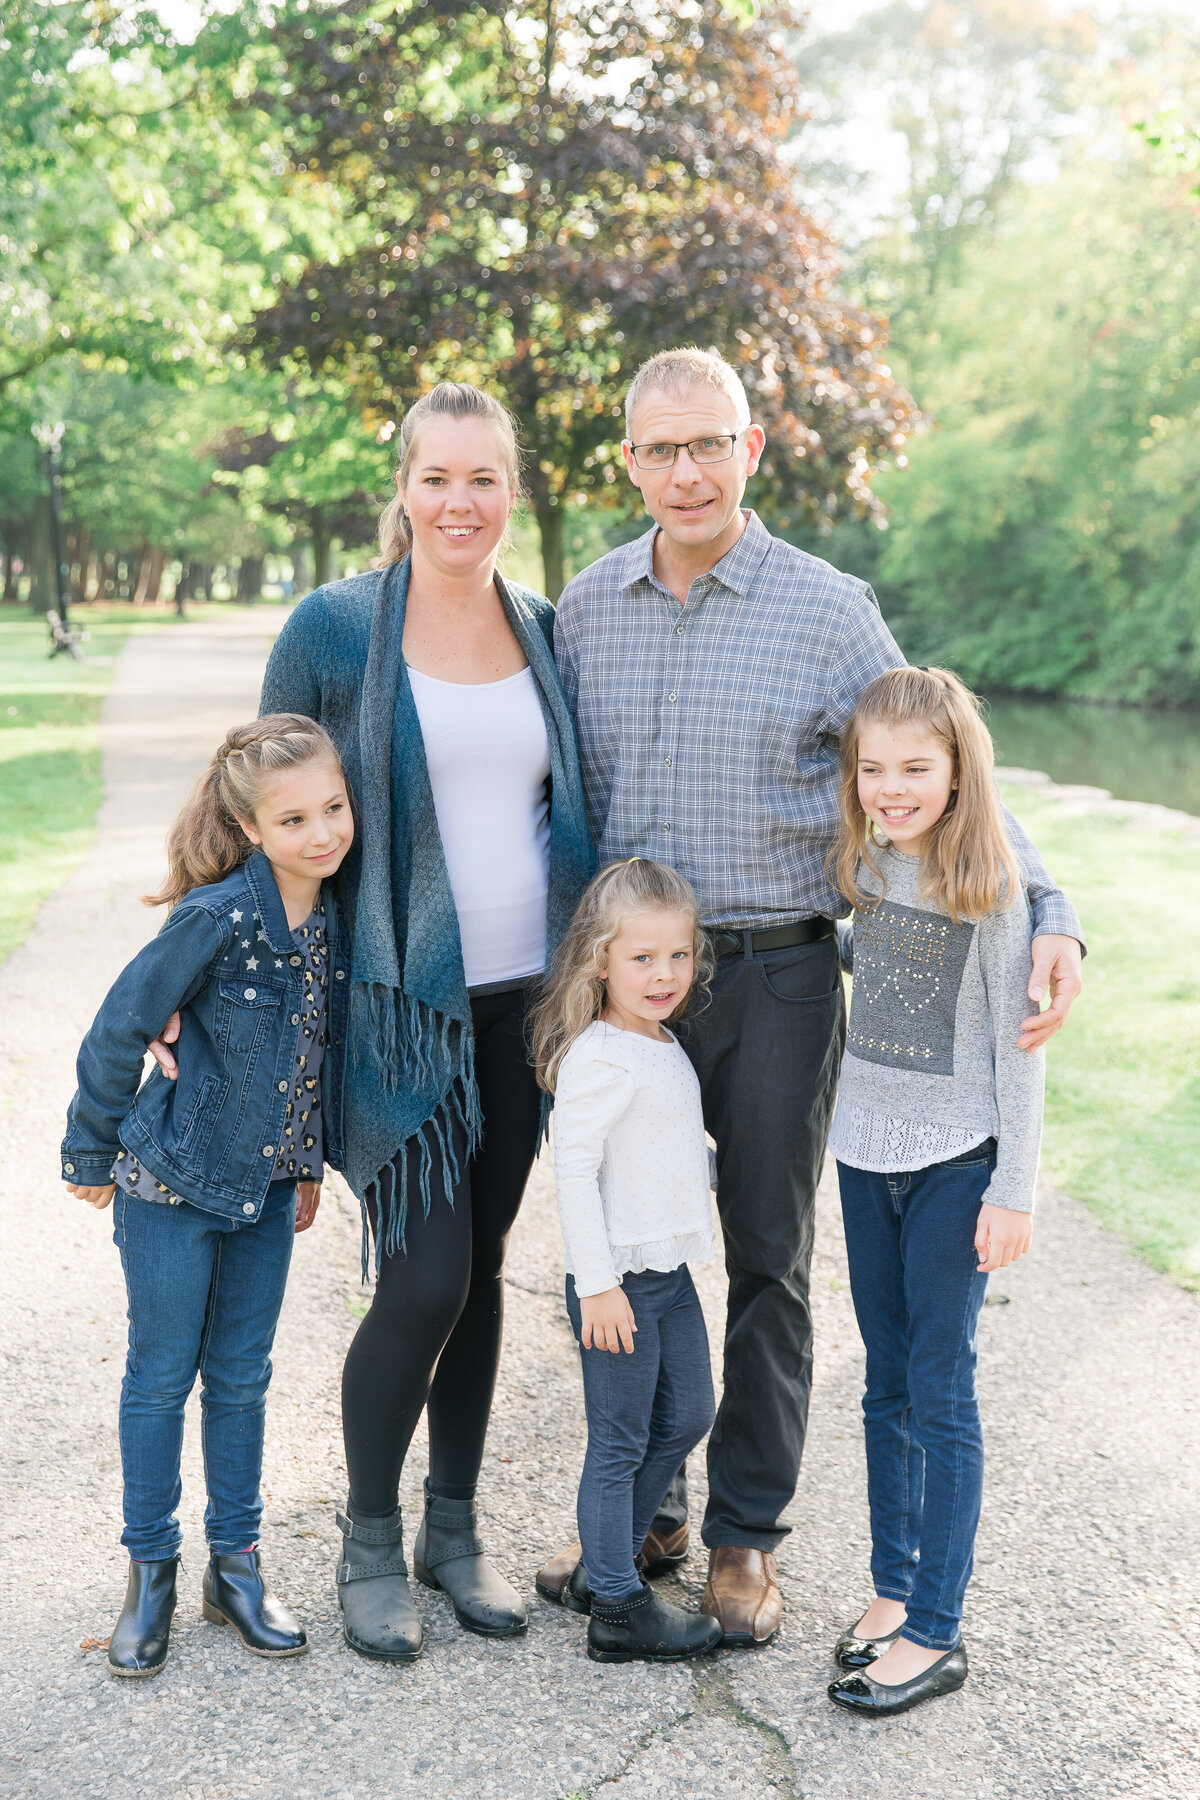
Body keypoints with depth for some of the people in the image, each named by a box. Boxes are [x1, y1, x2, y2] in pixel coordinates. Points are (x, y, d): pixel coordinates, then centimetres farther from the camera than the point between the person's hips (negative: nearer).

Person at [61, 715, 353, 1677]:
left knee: (241, 1377, 14)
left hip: (266, 1184, 5)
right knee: (162, 1374, 8)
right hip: (174, 1181, -5)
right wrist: (90, 1153, -5)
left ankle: (237, 1564, 27)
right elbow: (120, 1030, -14)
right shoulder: (217, 918, -24)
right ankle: (150, 1572, 24)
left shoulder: (336, 915, -6)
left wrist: (309, 1165, 14)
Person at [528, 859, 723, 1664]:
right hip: (619, 1280, -9)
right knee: (621, 1443, 2)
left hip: (670, 1270, 9)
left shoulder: (666, 1047, 9)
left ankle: (604, 1566, 32)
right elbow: (573, 1169, -22)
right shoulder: (600, 1058, -20)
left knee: (687, 1417, 18)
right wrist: (598, 1283, -22)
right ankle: (618, 1610, 15)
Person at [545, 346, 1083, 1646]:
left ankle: (744, 1536, 25)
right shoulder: (586, 608, 5)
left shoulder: (829, 612, -6)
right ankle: (642, 1510, 30)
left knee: (768, 1266, 8)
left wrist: (1047, 917, -18)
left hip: (775, 981, -3)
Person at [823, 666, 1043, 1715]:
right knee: (888, 1386, 14)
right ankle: (894, 1588, 27)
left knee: (941, 1391, 0)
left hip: (958, 1160, -6)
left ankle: (936, 1633, 9)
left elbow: (1019, 1047, -11)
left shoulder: (990, 887, -13)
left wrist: (1015, 1190, -12)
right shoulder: (865, 867, 4)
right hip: (868, 1151, 6)